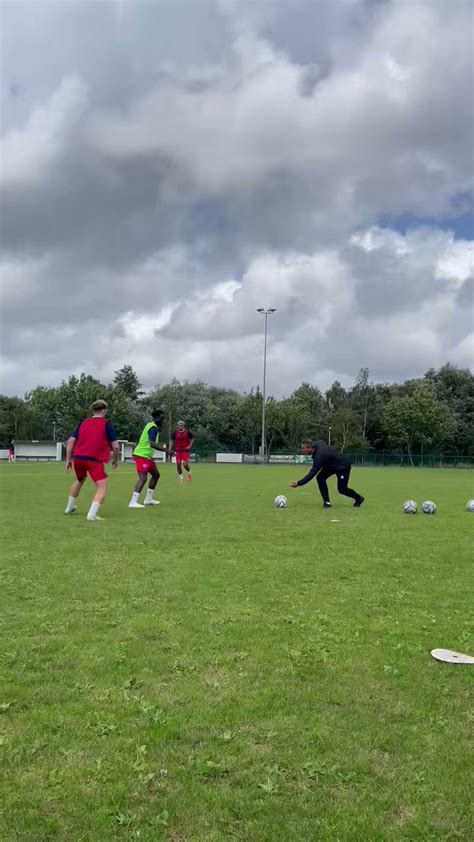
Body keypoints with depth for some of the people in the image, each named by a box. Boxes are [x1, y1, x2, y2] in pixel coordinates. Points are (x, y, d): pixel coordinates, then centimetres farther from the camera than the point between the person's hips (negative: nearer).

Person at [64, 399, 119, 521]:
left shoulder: (83, 423, 14)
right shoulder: (106, 424, 1)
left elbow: (70, 441, 8)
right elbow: (115, 445, -3)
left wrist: (68, 459, 12)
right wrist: (115, 459, 13)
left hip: (78, 457, 6)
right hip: (95, 460, -6)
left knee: (79, 480, 31)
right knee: (102, 488, -2)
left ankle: (69, 508, 43)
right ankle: (92, 514, -18)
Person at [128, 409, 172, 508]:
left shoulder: (151, 426, 14)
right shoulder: (153, 428, -17)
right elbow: (152, 444, -29)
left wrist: (161, 447, 12)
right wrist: (165, 449, -26)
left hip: (147, 456, 11)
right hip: (142, 456, -11)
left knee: (156, 475, 17)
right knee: (143, 478, -17)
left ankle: (148, 499, 23)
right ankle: (133, 502, -20)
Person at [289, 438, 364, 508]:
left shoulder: (319, 456, -39)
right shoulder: (318, 443, -16)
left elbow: (312, 473, -39)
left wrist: (298, 483, -38)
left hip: (343, 466, -9)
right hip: (332, 464, 9)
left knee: (342, 489, -6)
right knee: (320, 478, -9)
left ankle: (358, 498, 24)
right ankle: (327, 502, -2)